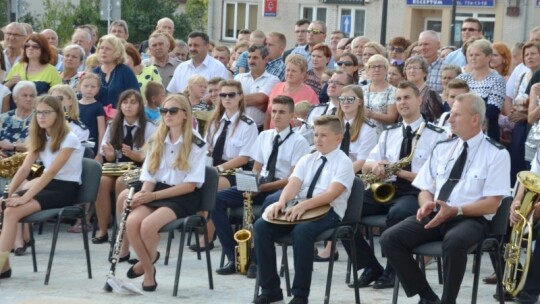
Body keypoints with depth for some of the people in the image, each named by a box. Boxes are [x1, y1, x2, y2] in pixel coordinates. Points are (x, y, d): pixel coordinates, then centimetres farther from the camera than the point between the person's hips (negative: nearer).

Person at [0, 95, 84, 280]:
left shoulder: (69, 139, -14)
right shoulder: (39, 138, 10)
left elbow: (51, 172, -22)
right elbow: (24, 169, 3)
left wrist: (25, 197, -28)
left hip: (65, 190, -7)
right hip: (47, 185, 7)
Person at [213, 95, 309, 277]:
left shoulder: (299, 142, -3)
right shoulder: (264, 136, 15)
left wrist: (263, 187, -20)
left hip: (283, 189, -6)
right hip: (260, 186, 6)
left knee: (270, 203, -43)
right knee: (218, 199, -16)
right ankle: (233, 257, -16)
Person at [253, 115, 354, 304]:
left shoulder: (344, 163, -3)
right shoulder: (307, 160, 16)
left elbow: (331, 194, -18)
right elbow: (293, 185, 1)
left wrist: (304, 205, -32)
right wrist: (282, 202, -21)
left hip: (328, 212, -6)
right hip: (299, 209, 6)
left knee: (302, 231, -37)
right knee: (261, 226, -17)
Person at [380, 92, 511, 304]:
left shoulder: (496, 154, -1)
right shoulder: (442, 148, 15)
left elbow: (492, 204, -7)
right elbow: (425, 190, 17)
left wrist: (455, 211, -20)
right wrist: (426, 204, -8)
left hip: (471, 219, -5)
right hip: (435, 215, 5)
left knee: (454, 241, -40)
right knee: (390, 238, -19)